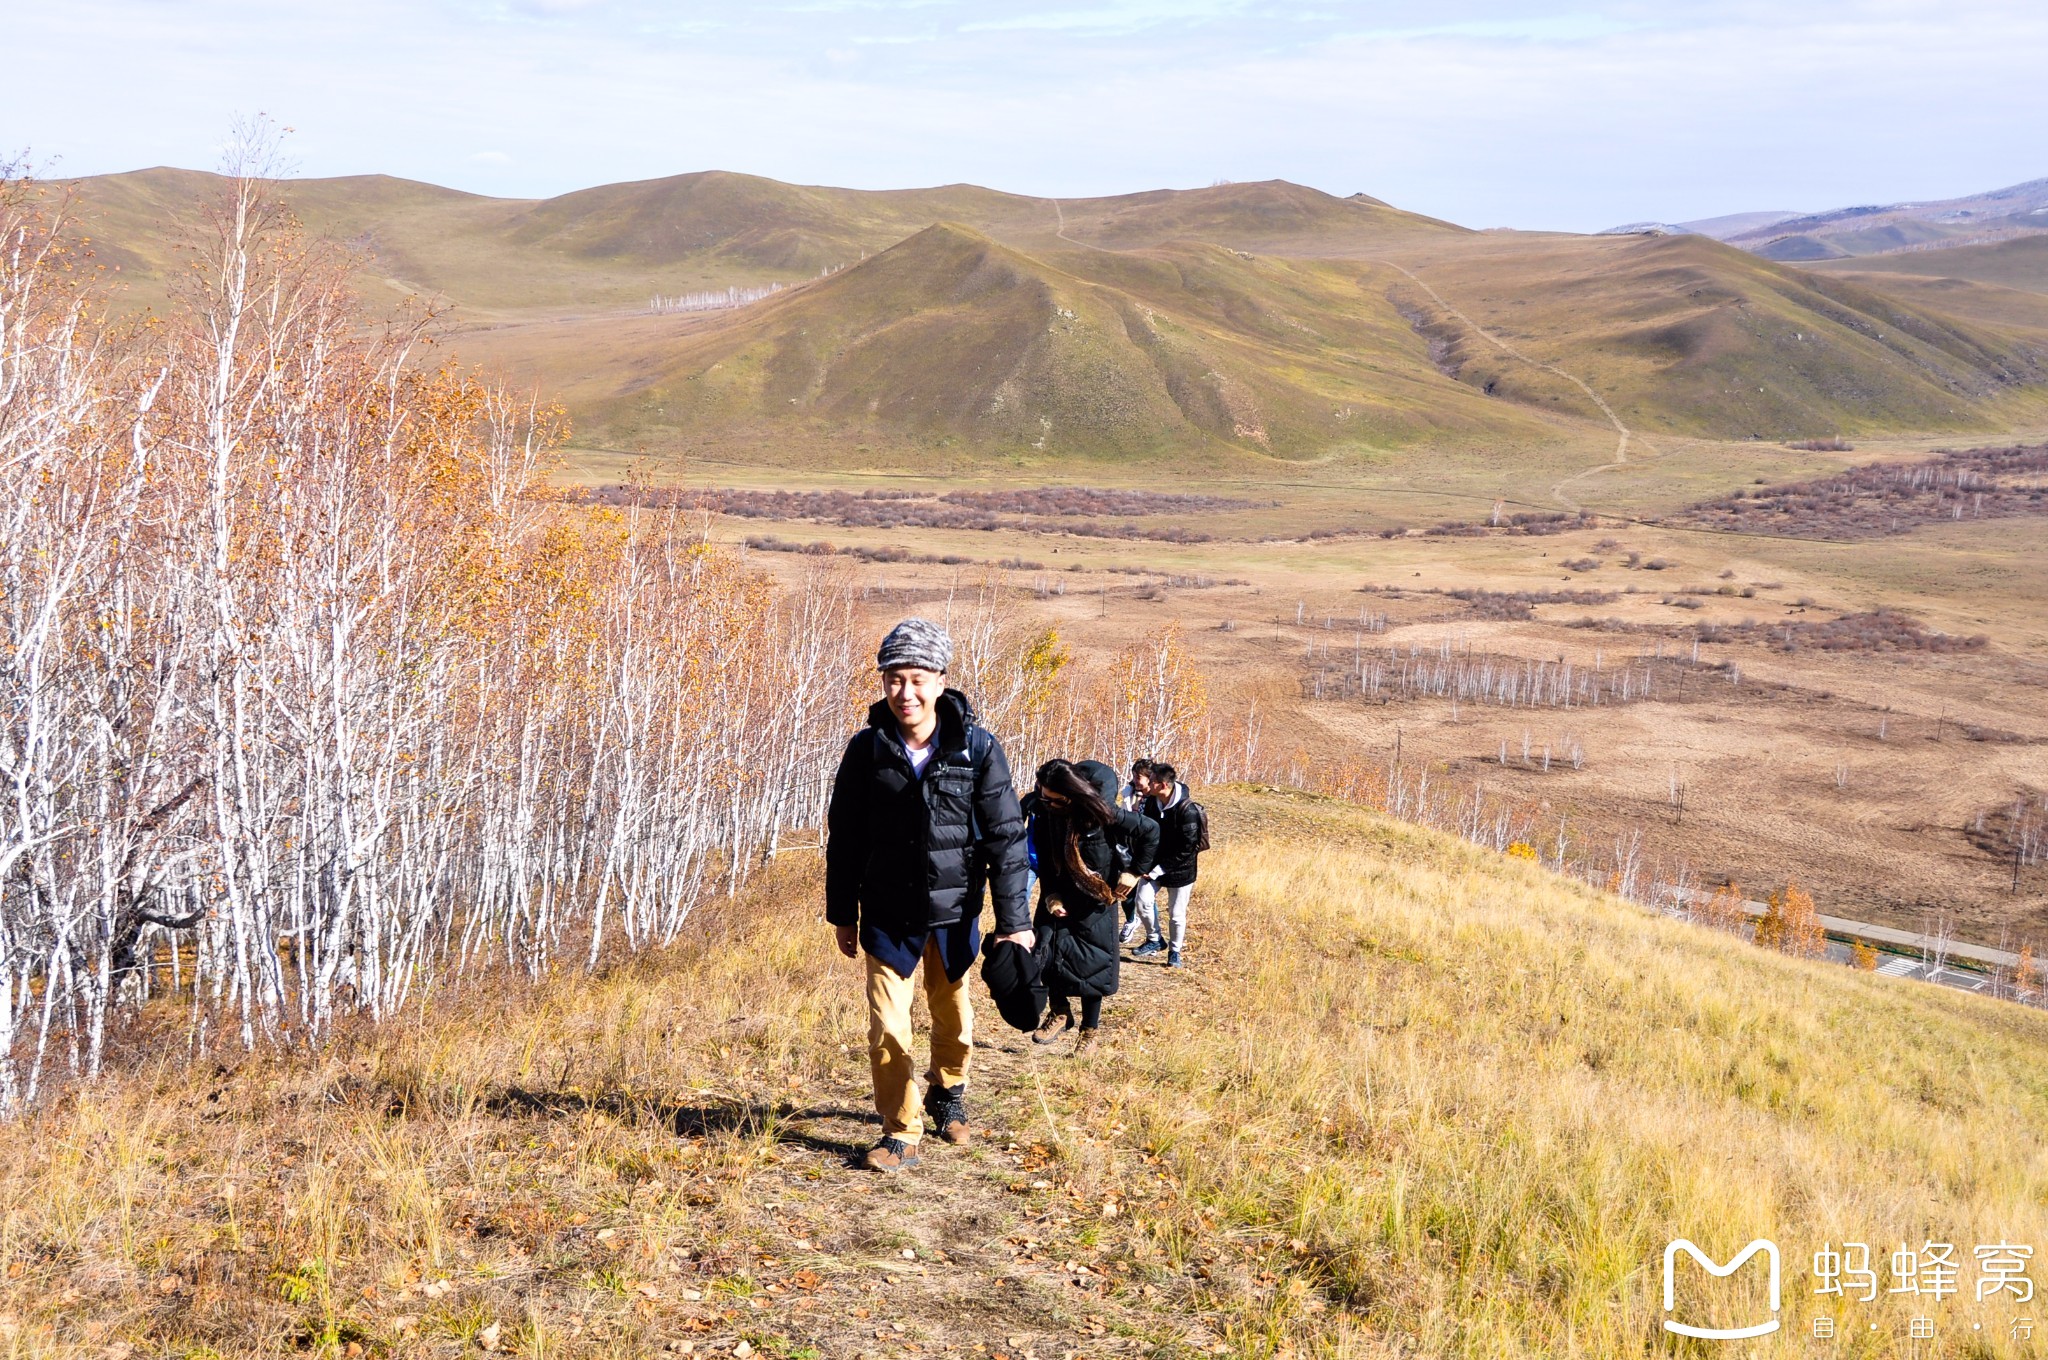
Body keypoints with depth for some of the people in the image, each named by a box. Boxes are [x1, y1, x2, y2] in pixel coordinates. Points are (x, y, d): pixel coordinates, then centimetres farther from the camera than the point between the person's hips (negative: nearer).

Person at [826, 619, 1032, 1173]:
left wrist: (1014, 920, -10)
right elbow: (844, 837, 2)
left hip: (954, 912, 0)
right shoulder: (867, 749, -8)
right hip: (888, 914, 0)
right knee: (887, 1027, -5)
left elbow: (1005, 836, -9)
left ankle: (948, 1093, 46)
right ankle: (901, 1132, 11)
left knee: (952, 1013, 18)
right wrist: (842, 914, 5)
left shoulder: (978, 748, -12)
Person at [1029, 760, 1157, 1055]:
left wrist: (1136, 872, -9)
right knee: (1045, 951, -9)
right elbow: (1044, 861, 1)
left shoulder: (1101, 814, -23)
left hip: (1096, 902, -3)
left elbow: (1150, 831, -11)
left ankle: (1090, 1029, 15)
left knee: (1091, 965, 0)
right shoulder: (1045, 815, -11)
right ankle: (1060, 1013, 12)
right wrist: (1050, 895, -10)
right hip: (1060, 897, 3)